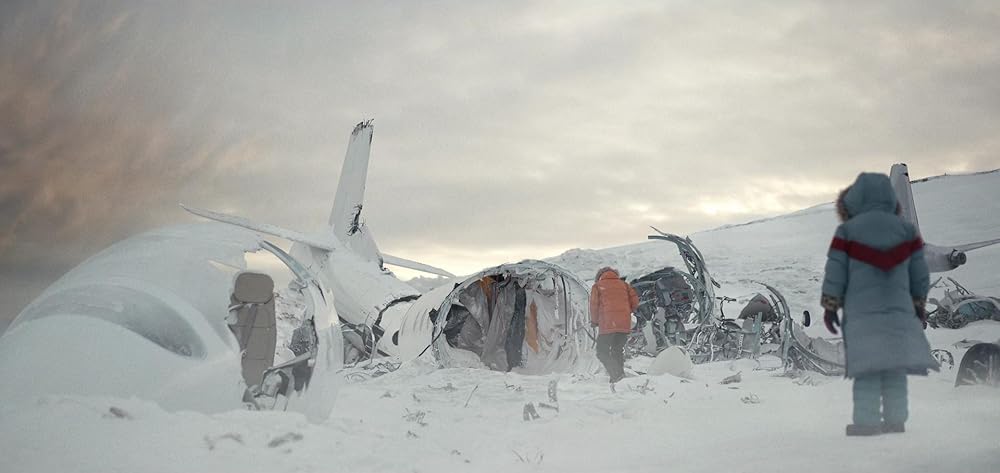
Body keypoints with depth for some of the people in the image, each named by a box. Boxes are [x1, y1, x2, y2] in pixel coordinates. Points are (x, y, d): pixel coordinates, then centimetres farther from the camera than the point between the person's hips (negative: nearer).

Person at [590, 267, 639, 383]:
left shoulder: (598, 286, 8)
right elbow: (635, 301, 8)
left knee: (602, 352, 3)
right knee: (618, 351, 18)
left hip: (607, 325, -4)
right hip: (625, 325, 4)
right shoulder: (624, 284, 17)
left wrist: (594, 321, 13)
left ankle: (616, 374, -14)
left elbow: (594, 305, 0)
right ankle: (619, 374, 12)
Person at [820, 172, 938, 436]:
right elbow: (919, 273, 11)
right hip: (899, 308, 3)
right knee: (895, 365, 8)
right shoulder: (906, 229, 8)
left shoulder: (847, 230, -3)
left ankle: (866, 421, -7)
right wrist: (919, 304, 20)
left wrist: (830, 306, 3)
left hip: (861, 310, -3)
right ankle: (895, 418, 7)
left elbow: (835, 272, -3)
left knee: (866, 366, -3)